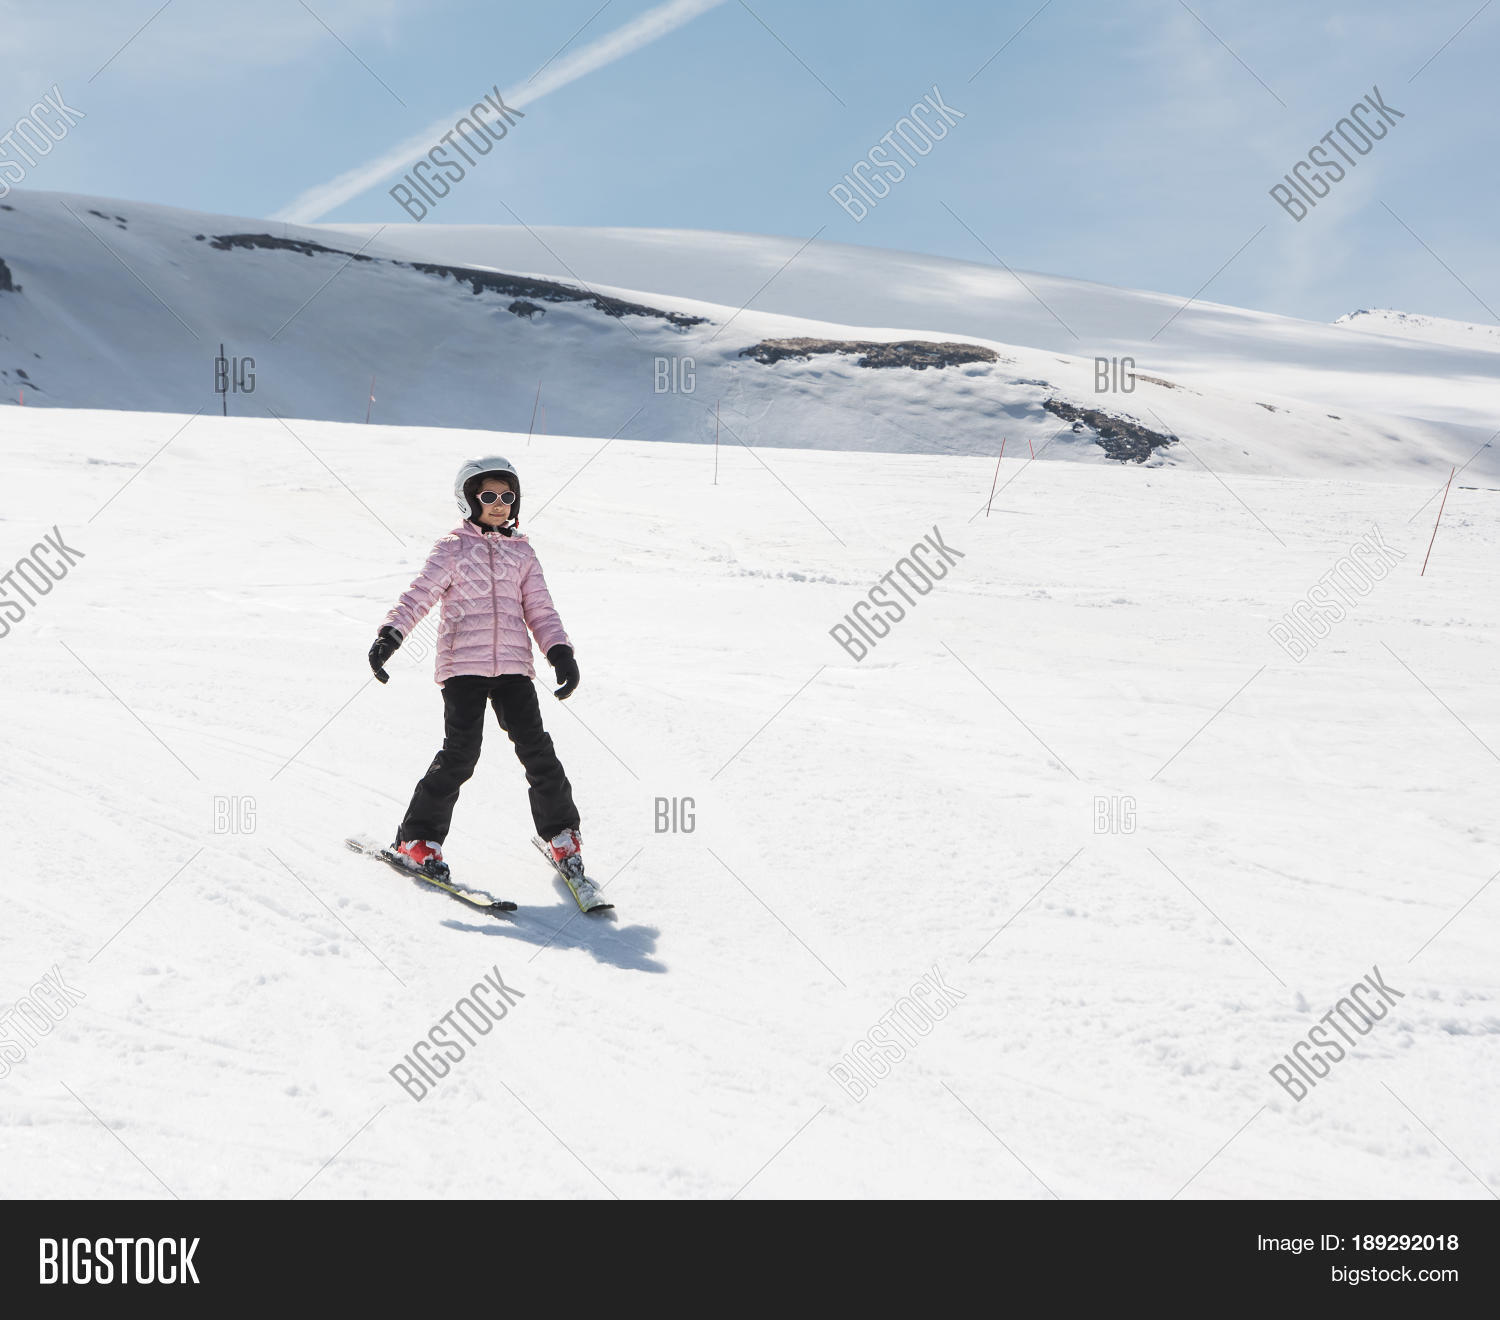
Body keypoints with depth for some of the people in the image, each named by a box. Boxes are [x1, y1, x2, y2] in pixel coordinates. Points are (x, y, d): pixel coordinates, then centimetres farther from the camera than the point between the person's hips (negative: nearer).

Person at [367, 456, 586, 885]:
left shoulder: (522, 552, 16)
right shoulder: (453, 548, 5)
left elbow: (540, 610, 15)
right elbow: (419, 595, -4)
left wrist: (560, 652, 2)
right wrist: (390, 634, -18)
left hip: (513, 666, 3)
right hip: (463, 664, -3)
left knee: (536, 749, -4)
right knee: (461, 753, -12)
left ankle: (560, 831, 15)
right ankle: (417, 838, 2)